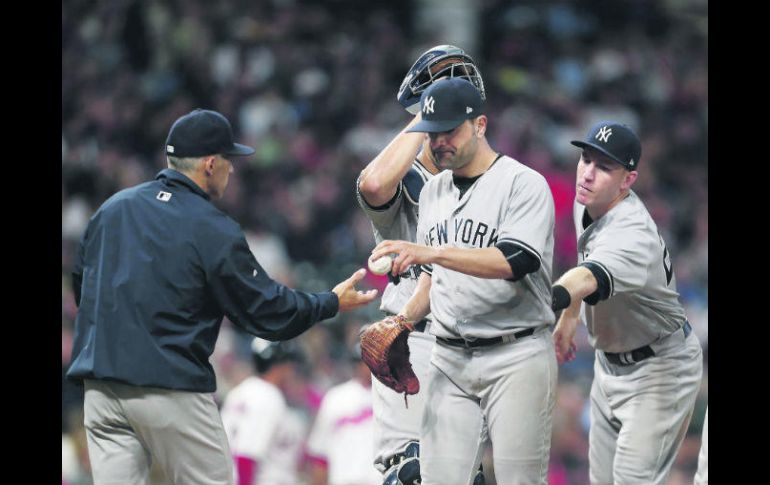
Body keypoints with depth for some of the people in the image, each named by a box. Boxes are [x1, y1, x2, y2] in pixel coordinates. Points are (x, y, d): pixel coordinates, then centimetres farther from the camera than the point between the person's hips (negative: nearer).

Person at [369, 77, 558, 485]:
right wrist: (405, 319, 8)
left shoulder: (523, 184, -9)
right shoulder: (433, 191, 15)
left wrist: (429, 252, -30)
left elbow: (515, 261, -25)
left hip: (515, 357, -6)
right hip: (449, 358, 6)